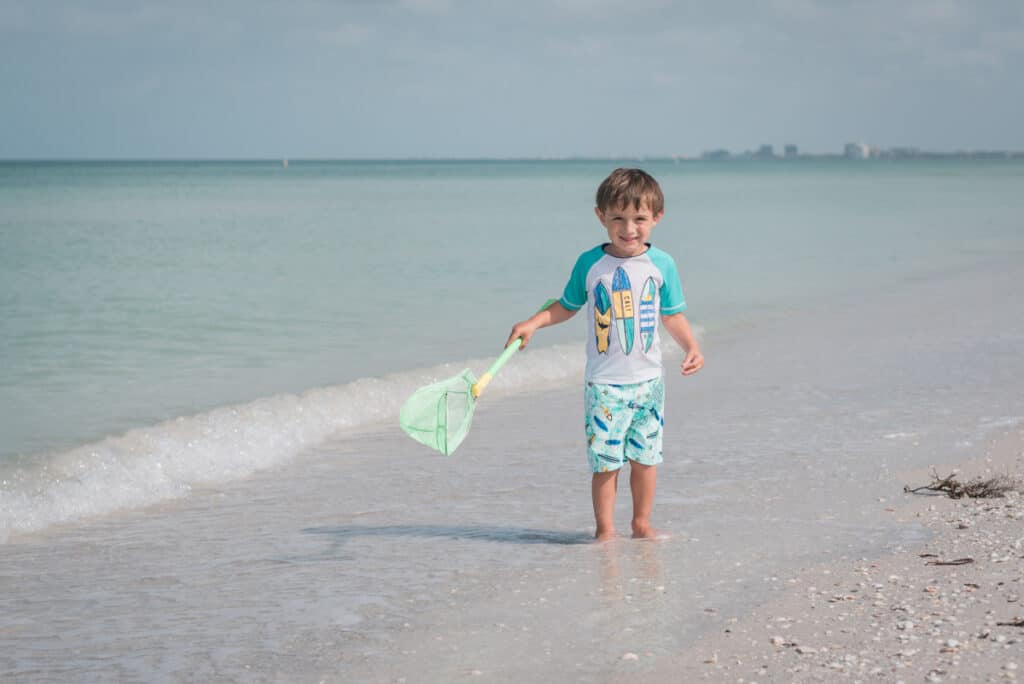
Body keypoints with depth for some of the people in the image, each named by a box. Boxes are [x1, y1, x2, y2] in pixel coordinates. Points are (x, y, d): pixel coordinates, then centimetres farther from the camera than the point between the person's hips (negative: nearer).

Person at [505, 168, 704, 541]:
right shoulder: (590, 263, -4)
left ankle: (641, 523, 23)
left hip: (648, 380, 2)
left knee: (645, 456, 9)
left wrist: (691, 347, -5)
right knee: (605, 460, -2)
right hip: (604, 383, -2)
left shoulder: (661, 264, -1)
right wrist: (533, 323, -4)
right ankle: (604, 529, 9)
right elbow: (567, 306, 9)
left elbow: (672, 314, 8)